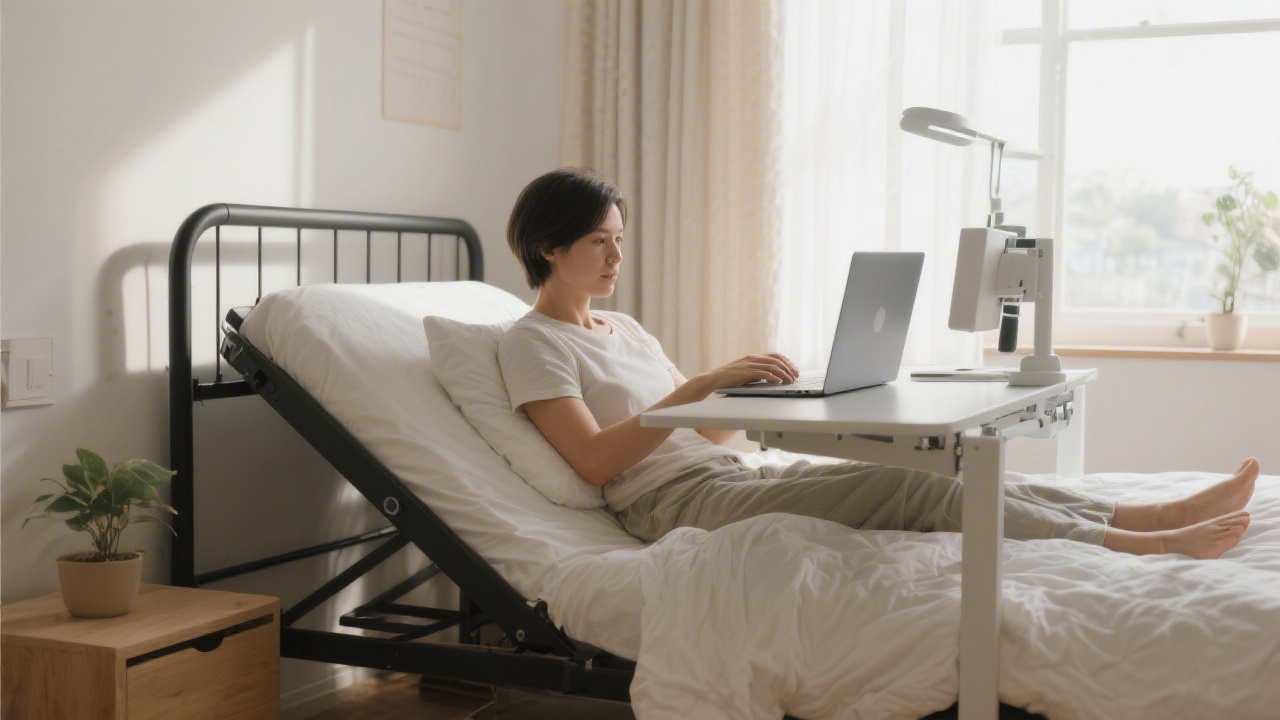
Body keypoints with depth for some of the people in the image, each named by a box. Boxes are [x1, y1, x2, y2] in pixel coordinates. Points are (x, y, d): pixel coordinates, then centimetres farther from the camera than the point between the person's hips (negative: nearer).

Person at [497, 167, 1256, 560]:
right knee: (905, 486, -21)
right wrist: (702, 385, -20)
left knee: (920, 476, -10)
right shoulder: (532, 344, -2)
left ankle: (1164, 512, -14)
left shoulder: (624, 329, 22)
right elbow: (595, 460, -16)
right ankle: (1149, 544, -23)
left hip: (734, 477, 8)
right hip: (678, 501, -8)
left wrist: (750, 389, -2)